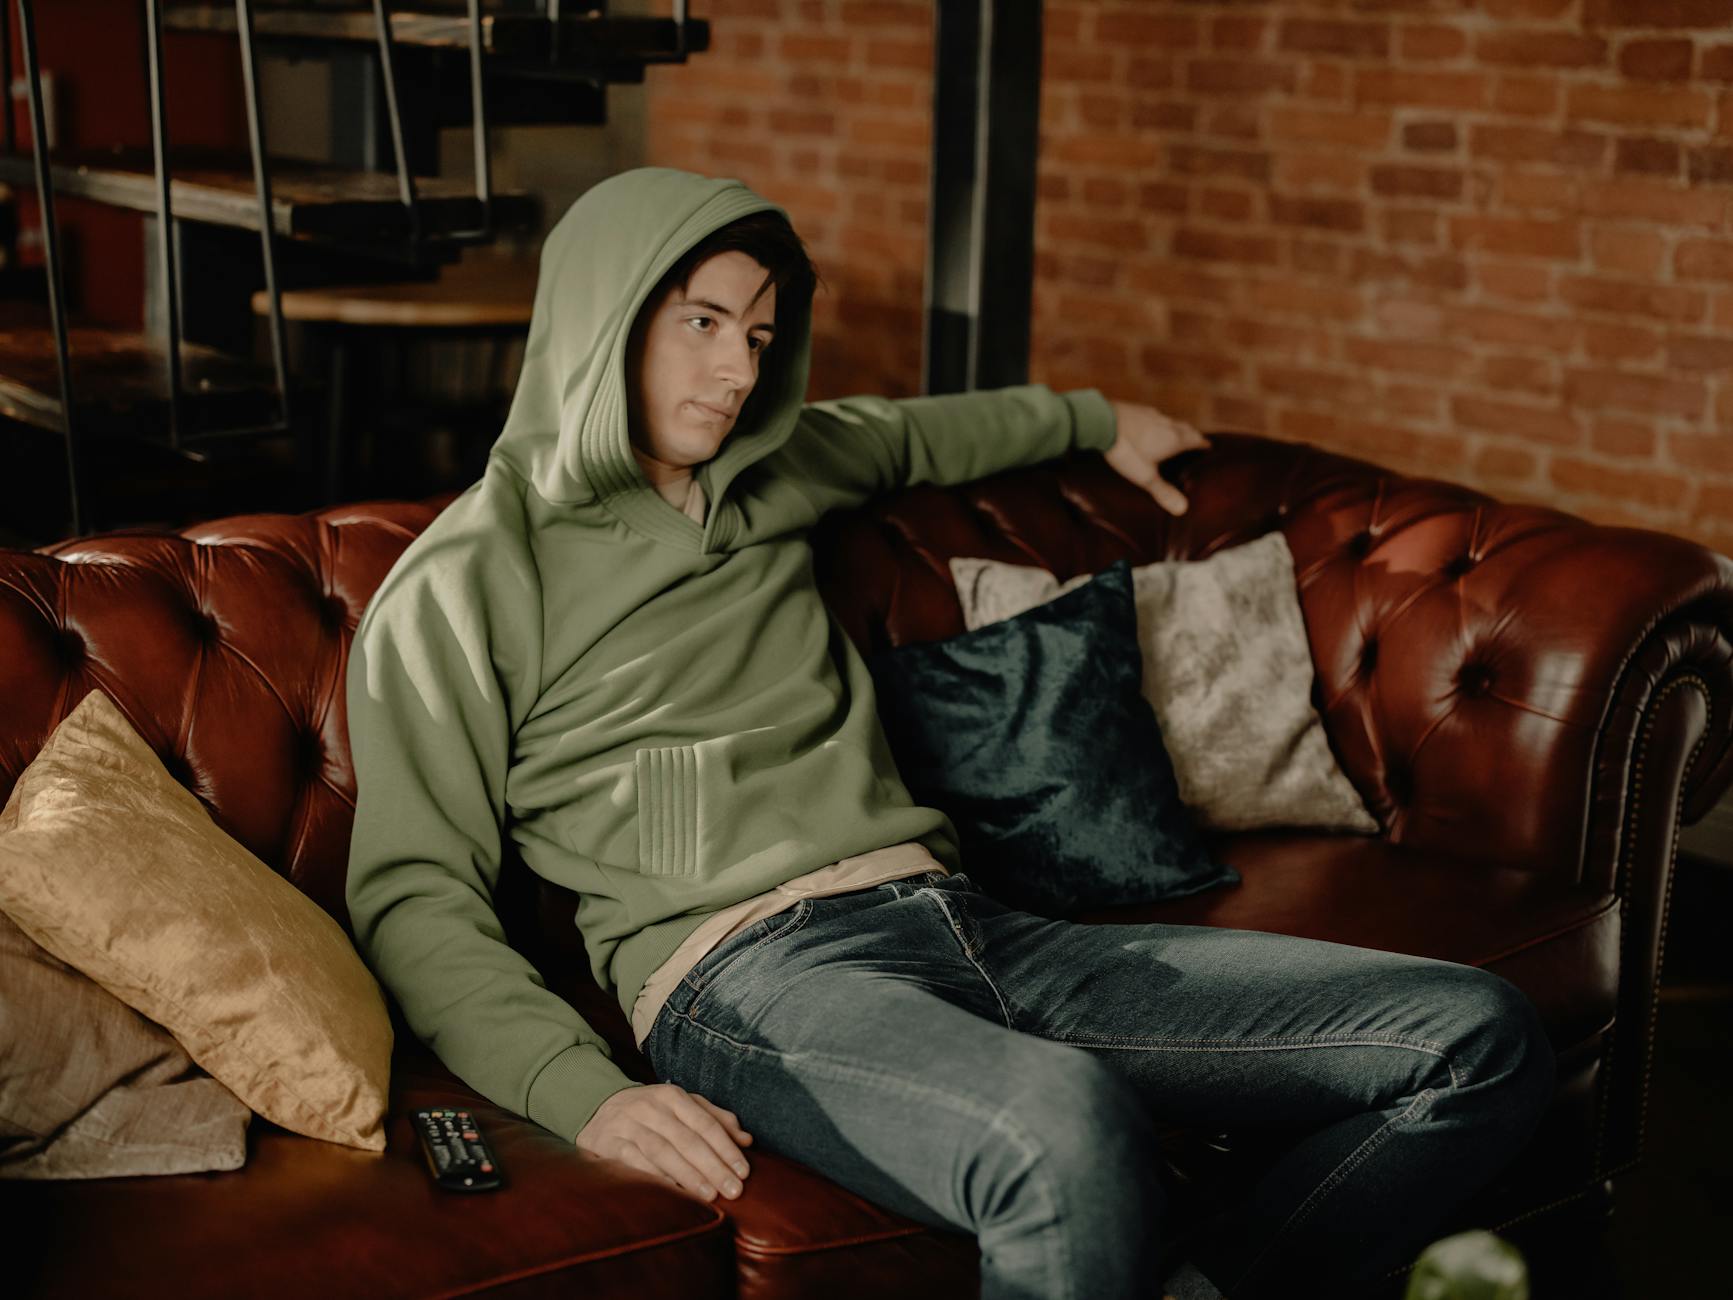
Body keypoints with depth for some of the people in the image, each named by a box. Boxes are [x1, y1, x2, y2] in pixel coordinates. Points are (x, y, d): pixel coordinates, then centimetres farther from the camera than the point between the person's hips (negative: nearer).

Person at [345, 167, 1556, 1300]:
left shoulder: (766, 481, 24)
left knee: (1486, 1039, -6)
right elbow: (414, 897, -3)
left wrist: (1095, 420, 55)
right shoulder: (462, 582, 4)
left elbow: (898, 434, 47)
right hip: (751, 969, -7)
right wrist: (587, 1095, -18)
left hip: (960, 921, 7)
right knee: (1071, 1133, -42)